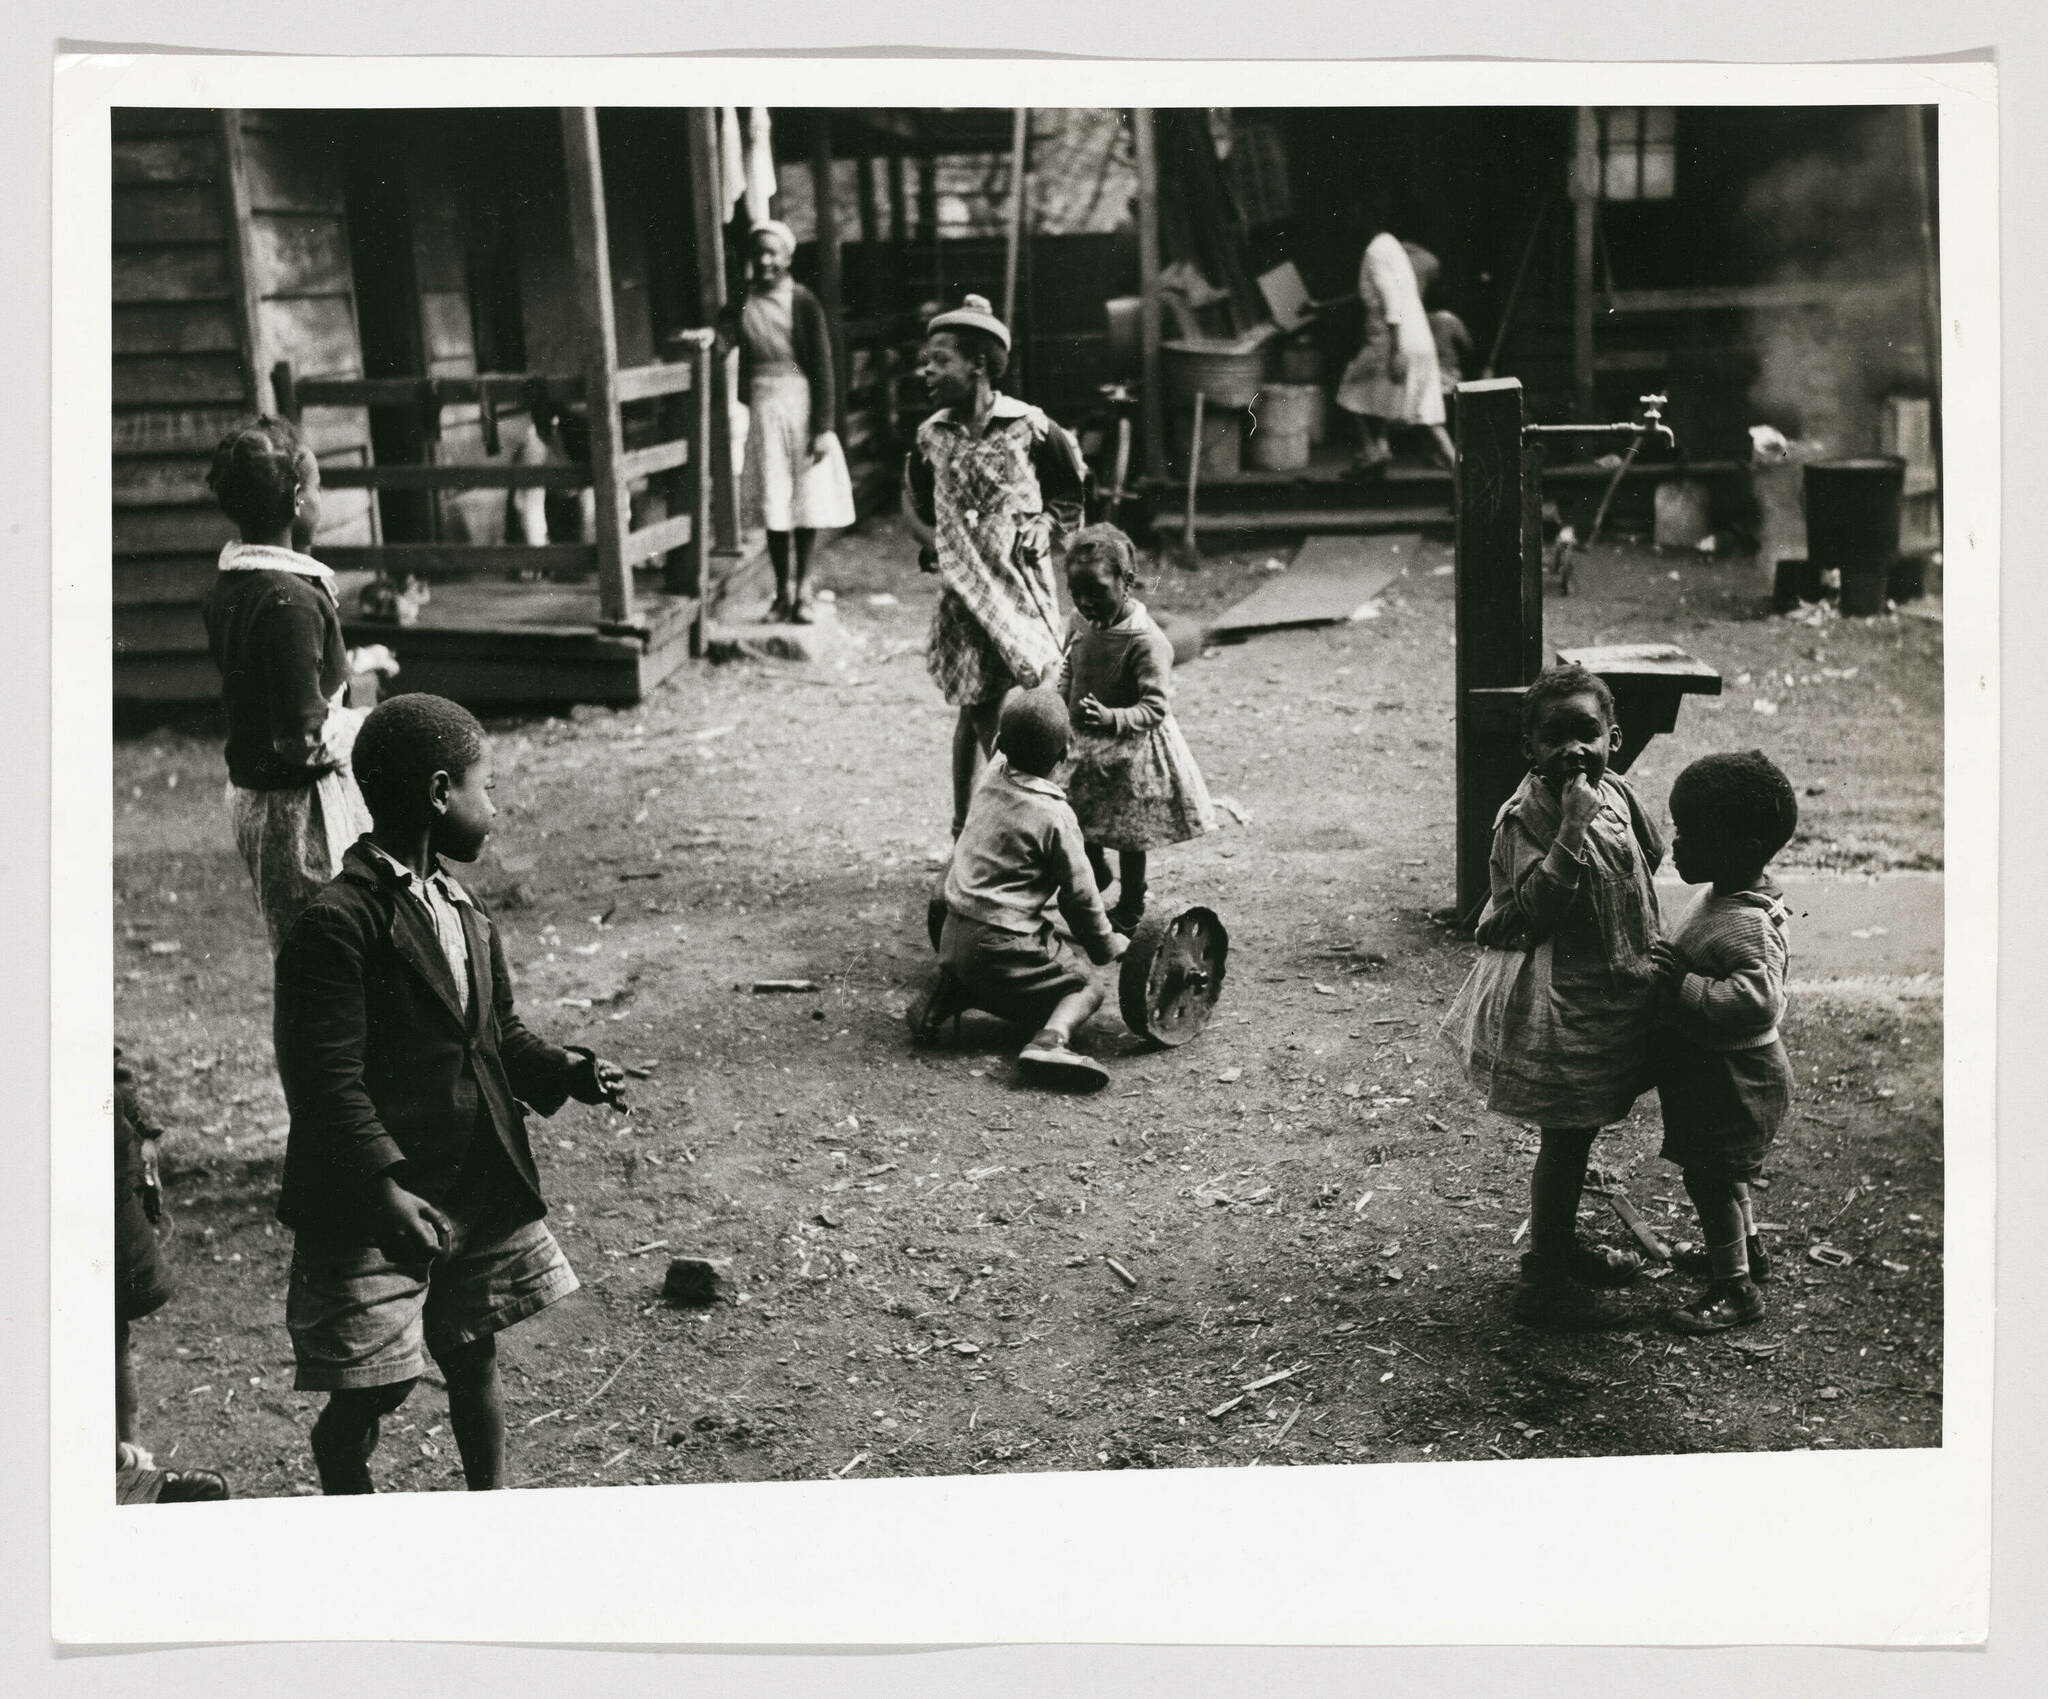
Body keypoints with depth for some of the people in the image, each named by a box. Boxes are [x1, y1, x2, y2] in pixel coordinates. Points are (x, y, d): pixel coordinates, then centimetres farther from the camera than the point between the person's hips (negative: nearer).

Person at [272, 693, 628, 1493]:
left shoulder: (465, 913, 10)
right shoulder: (336, 923, -18)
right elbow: (326, 1078, -23)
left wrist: (567, 1073, 0)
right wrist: (384, 1184, -30)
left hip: (479, 1187, 8)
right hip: (371, 1211, -8)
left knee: (474, 1361, 20)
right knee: (369, 1393, 3)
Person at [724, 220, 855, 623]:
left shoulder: (803, 302, -5)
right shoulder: (742, 302, 2)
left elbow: (822, 368, -6)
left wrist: (823, 427, -9)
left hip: (803, 406, -2)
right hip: (764, 409, 2)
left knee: (809, 499, 2)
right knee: (773, 505, 2)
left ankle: (803, 590, 14)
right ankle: (783, 590, 13)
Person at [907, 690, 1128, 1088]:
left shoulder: (991, 780, 0)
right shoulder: (1055, 816, -14)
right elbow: (1079, 895, -5)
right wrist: (1106, 945, 7)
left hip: (953, 932, 7)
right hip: (1003, 946, -6)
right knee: (1086, 989, 10)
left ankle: (940, 997, 8)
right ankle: (1050, 1041, -19)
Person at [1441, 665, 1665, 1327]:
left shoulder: (1616, 795, 2)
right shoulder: (1526, 818, -21)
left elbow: (1647, 863, 18)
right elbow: (1533, 910, -32)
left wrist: (1649, 963, 16)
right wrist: (1572, 828, -38)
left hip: (1612, 993, 8)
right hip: (1557, 1003, -8)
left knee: (1578, 1132, 23)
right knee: (1564, 1138, 1)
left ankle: (1564, 1243, 41)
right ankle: (1544, 1282, 14)